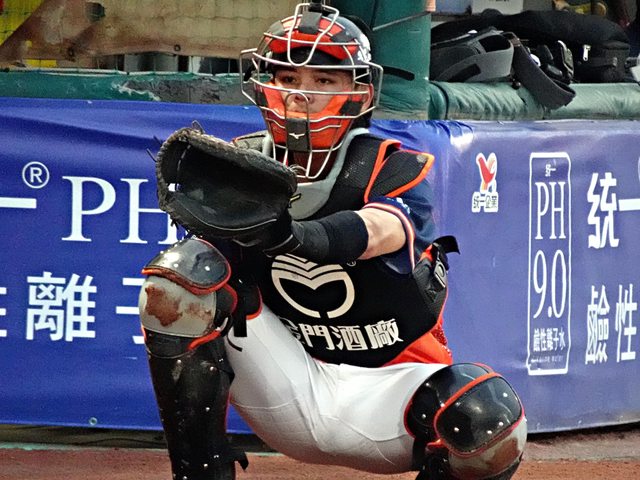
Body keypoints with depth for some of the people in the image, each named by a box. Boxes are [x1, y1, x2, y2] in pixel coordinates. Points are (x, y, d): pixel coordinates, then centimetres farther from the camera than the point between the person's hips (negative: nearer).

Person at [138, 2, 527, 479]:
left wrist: (295, 236, -58)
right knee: (183, 270, -19)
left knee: (489, 421, -34)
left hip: (385, 389, -3)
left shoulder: (396, 171, -13)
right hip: (289, 391, 3)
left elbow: (378, 231, -37)